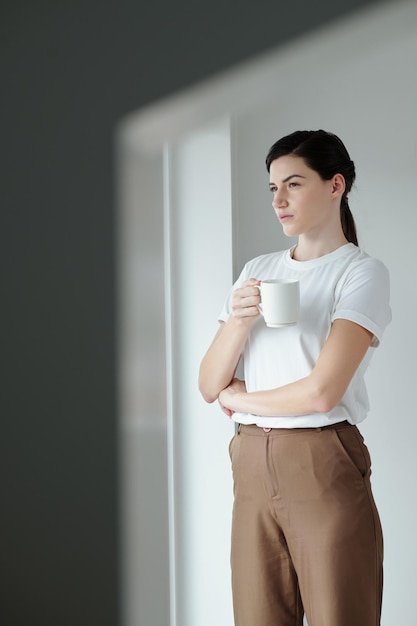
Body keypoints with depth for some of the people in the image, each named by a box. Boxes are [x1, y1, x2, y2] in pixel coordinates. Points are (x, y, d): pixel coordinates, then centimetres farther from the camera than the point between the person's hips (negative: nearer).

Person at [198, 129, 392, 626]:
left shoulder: (362, 272, -4)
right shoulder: (257, 271, 14)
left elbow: (323, 392, -16)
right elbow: (209, 385, 9)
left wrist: (240, 398, 0)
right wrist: (238, 321, -9)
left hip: (324, 468, -5)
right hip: (252, 468, 5)